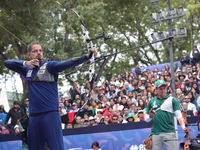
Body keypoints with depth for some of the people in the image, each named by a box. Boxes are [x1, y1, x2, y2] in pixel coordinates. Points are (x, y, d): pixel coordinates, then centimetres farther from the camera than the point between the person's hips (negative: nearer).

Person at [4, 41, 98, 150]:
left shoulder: (49, 66, 1)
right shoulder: (27, 70, 15)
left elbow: (67, 64, -13)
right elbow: (7, 63, 16)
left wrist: (87, 56, -30)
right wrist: (25, 63, -2)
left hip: (50, 114, -5)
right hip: (34, 116, 5)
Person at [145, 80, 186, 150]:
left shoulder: (172, 100, 4)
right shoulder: (151, 102, 13)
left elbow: (179, 115, -6)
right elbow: (146, 120, 18)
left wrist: (184, 127, -21)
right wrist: (150, 116, -6)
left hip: (169, 133, -3)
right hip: (155, 133, 3)